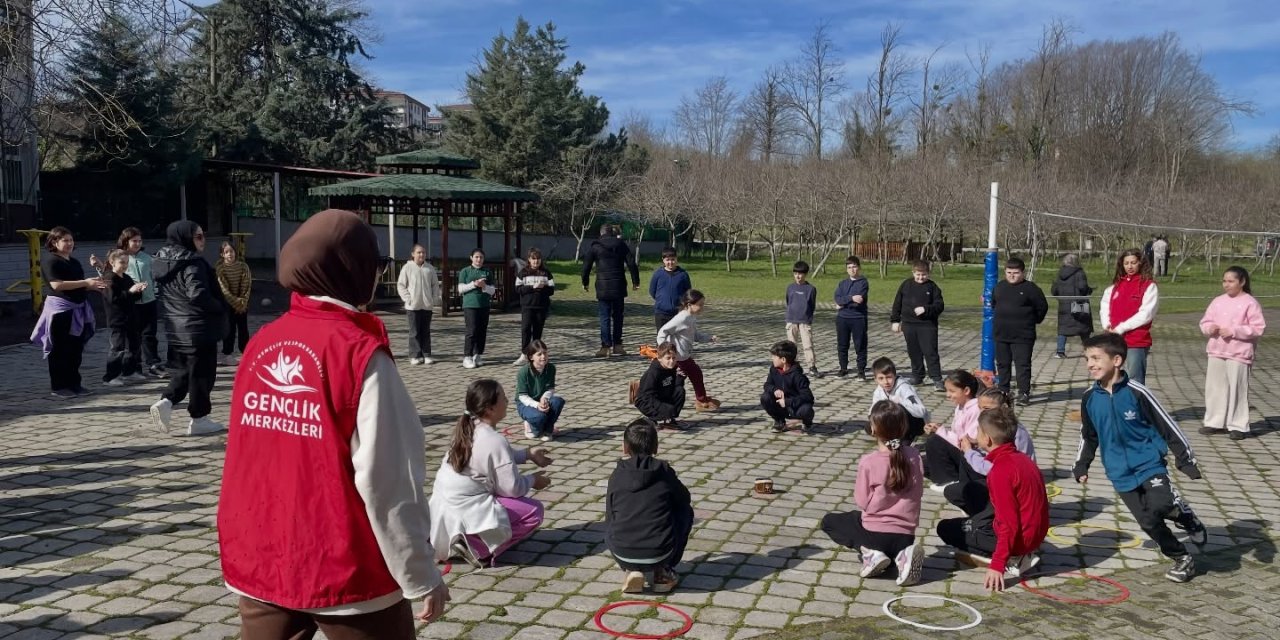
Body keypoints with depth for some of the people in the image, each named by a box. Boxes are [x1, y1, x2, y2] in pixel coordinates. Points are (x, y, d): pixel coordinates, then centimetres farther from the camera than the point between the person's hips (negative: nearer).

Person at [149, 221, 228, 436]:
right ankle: (199, 419, 8)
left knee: (181, 370, 19)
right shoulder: (193, 264, -18)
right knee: (201, 373, 2)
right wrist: (220, 308, -12)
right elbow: (198, 295, -27)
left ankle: (165, 402, -1)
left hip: (175, 328, 8)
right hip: (199, 328, -8)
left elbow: (159, 293, 18)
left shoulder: (162, 263, 10)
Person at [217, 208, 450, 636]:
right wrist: (421, 576, -9)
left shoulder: (260, 345, 0)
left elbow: (244, 465, 9)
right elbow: (387, 483, -18)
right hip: (347, 574, -5)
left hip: (260, 568, 6)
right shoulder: (362, 354, -17)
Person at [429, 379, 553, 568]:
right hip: (464, 512, -9)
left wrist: (528, 454, 17)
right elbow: (513, 488, -18)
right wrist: (532, 481, 2)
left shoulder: (468, 429, 4)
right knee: (534, 511, -5)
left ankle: (469, 539, 14)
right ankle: (476, 547, -10)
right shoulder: (495, 441, -22)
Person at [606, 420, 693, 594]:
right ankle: (662, 572, 17)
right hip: (659, 555, -1)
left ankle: (632, 571, 11)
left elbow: (610, 518, 14)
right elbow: (684, 499, 19)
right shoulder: (663, 471, 4)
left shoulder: (617, 475, 7)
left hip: (622, 555, 2)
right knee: (685, 511, 24)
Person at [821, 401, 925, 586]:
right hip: (905, 535, 4)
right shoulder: (914, 456, -7)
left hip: (874, 532, -4)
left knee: (829, 521, 22)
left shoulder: (868, 462, -18)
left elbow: (862, 502, -10)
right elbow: (918, 492, 4)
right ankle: (903, 554, 1)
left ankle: (870, 552, -3)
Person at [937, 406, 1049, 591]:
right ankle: (1017, 555, 11)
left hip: (1019, 537, -9)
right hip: (1035, 532, 9)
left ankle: (1012, 561, -4)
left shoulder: (1002, 470, -24)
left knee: (946, 529, 5)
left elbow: (1008, 524, -25)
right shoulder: (1020, 457, 3)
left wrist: (997, 564, -22)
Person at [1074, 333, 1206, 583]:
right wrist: (1081, 466, 19)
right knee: (1148, 522, 2)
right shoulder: (1090, 397, -2)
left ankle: (1189, 519, 7)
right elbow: (1088, 436, 14)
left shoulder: (1136, 392, -15)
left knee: (1160, 504, -26)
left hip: (1149, 463, -4)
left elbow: (1167, 425, -8)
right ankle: (1181, 558, 23)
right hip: (1120, 474, 4)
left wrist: (1186, 459, -5)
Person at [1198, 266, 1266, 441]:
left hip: (1238, 354, -6)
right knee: (1214, 388, 10)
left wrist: (1233, 331, -18)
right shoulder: (1218, 301, 10)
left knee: (1237, 390, -1)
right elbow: (1205, 322, 15)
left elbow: (1258, 328, -12)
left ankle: (1238, 426, 7)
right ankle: (1214, 422, 20)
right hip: (1216, 353, 6)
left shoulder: (1250, 303, -6)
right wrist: (1209, 328, -8)